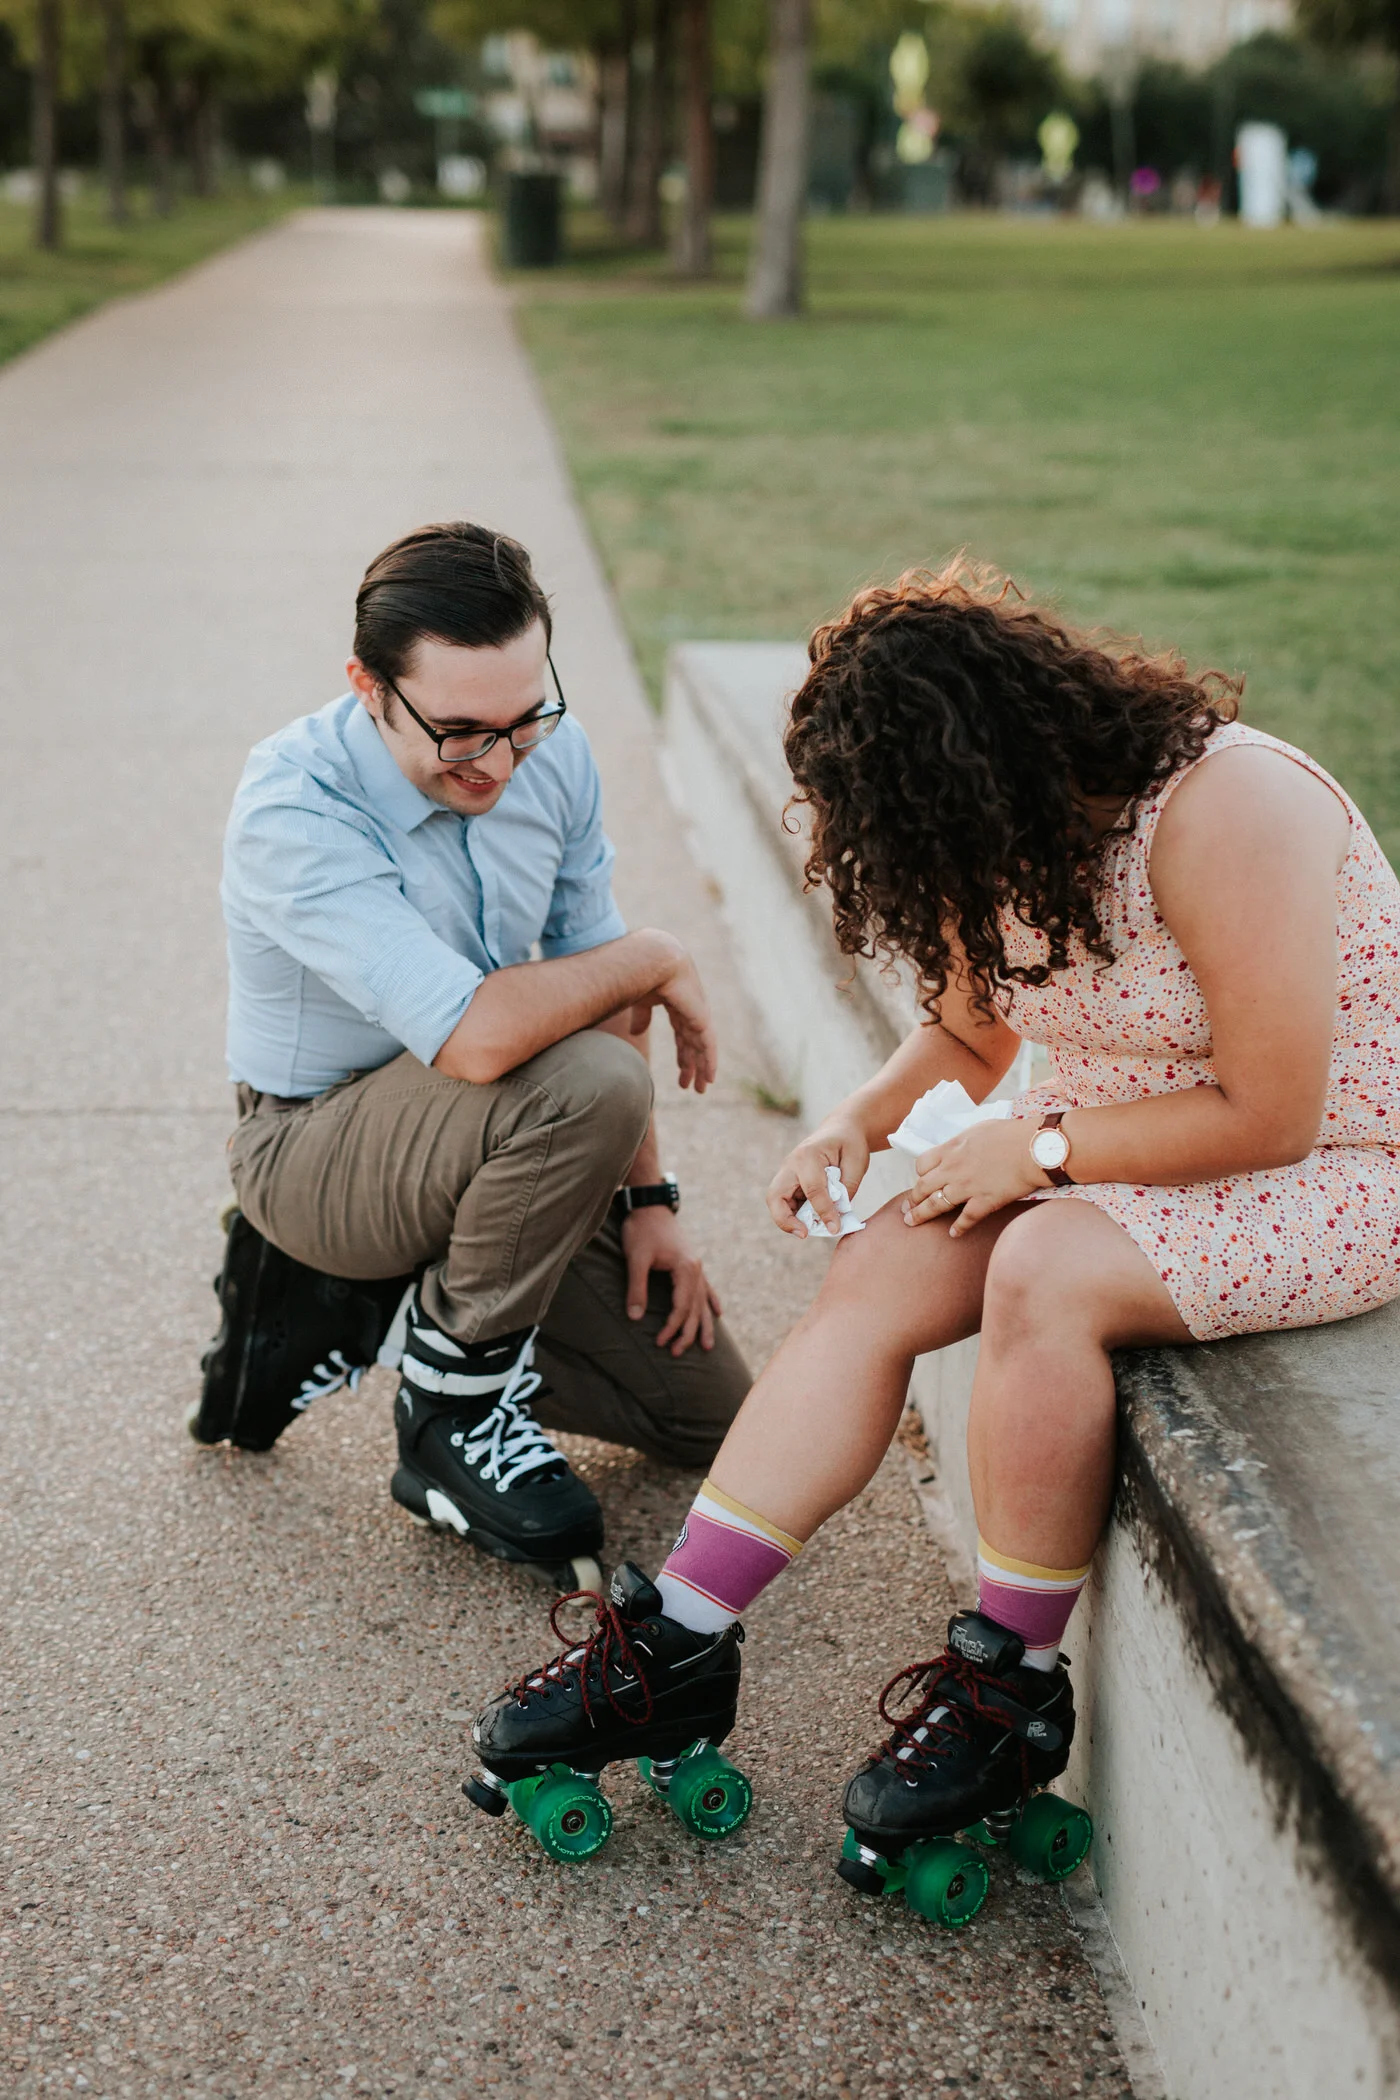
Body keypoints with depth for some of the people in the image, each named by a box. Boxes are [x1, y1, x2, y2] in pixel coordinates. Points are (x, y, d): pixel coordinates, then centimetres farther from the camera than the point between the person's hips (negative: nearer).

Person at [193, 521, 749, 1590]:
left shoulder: (552, 755, -8)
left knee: (710, 1411, 6)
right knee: (586, 1087, -36)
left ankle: (373, 1312, 15)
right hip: (318, 1146, -7)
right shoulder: (293, 810, -30)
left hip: (494, 1147, 7)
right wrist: (658, 960, -25)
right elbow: (476, 1036, -40)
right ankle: (453, 1415, -13)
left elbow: (593, 992, 4)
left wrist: (647, 1199, 1)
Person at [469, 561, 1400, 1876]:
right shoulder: (1015, 834, -2)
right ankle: (678, 1644, -9)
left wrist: (1037, 1145, -20)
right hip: (1117, 1148, 8)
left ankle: (1010, 1687, -14)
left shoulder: (1226, 819, -27)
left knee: (1044, 1271, -32)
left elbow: (1267, 1114, -26)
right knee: (876, 1277, -13)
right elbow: (969, 1033, 14)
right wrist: (866, 1117, -7)